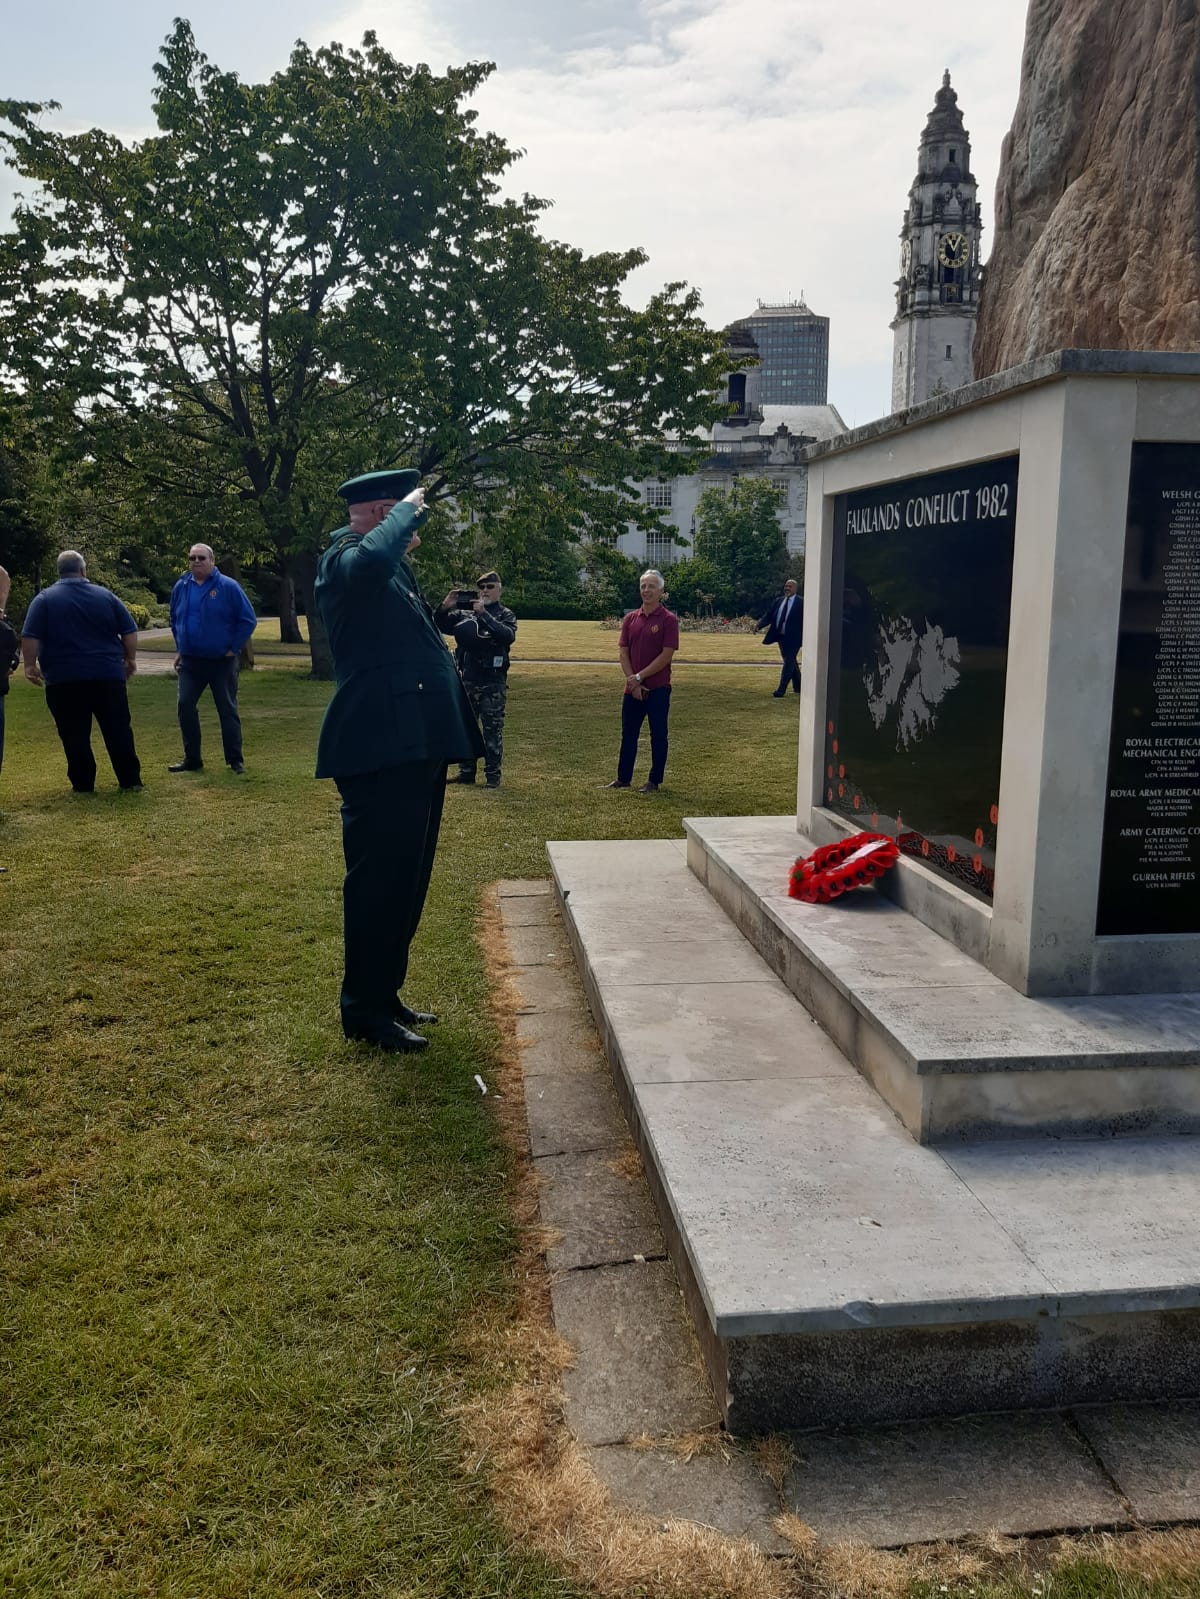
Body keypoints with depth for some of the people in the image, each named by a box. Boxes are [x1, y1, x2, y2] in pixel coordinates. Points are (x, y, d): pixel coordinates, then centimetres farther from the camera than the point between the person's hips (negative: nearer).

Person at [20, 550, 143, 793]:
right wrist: (130, 659, 17)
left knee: (75, 735, 6)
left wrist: (30, 665, 3)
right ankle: (130, 780, 9)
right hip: (108, 677, 1)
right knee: (119, 730, 8)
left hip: (64, 680, -1)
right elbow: (129, 631, 6)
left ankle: (83, 784, 8)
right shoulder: (105, 596, 6)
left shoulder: (45, 599, 0)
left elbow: (30, 637, -7)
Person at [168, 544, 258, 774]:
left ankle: (235, 760, 11)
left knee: (228, 711, 3)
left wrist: (234, 649, -9)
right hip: (190, 661, 4)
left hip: (222, 661, -4)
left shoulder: (228, 587, -8)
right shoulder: (181, 587, 5)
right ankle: (192, 759, 12)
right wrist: (180, 648, 15)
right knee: (185, 707, 1)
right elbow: (174, 620, 21)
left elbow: (248, 620, -7)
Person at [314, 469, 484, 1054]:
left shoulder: (391, 566, 21)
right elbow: (371, 561, -33)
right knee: (379, 880, -4)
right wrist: (405, 512, -18)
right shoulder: (343, 558, -8)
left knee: (406, 880, 16)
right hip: (381, 749, -10)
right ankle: (365, 1011, 8)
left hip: (416, 745, 10)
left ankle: (386, 994, 28)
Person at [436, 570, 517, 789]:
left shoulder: (506, 615, 1)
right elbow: (441, 626, 10)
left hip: (493, 683, -4)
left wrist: (483, 614, -24)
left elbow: (508, 635, -19)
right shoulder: (465, 612, 10)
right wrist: (445, 607, -10)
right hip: (467, 680, 4)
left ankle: (493, 775, 6)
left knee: (492, 730, 0)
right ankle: (466, 771, 19)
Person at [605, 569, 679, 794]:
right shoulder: (631, 619, 7)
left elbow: (666, 656, -13)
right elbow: (623, 652, 5)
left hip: (658, 688, -5)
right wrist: (633, 683, -6)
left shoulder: (668, 619, -7)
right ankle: (623, 778, 22)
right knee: (628, 734, 11)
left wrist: (639, 677, -13)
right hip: (633, 689, 5)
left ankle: (654, 781, 13)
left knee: (658, 735, 4)